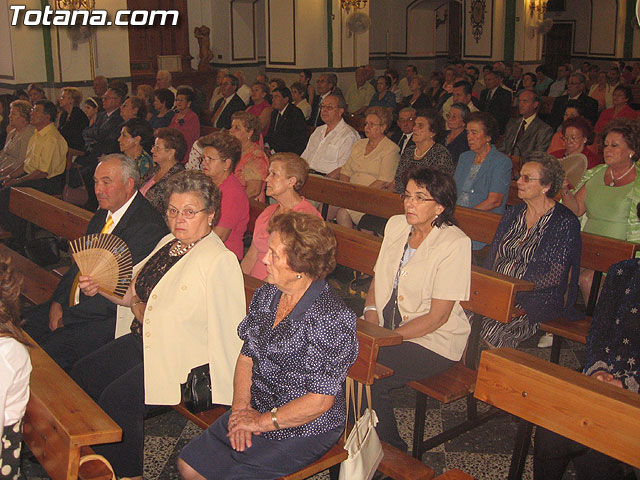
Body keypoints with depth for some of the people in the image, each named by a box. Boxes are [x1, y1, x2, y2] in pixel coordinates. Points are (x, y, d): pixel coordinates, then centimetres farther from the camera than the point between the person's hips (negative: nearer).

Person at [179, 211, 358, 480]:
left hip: (304, 430, -7)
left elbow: (320, 400, -23)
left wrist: (262, 422, -16)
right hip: (257, 412, 8)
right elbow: (247, 356, 8)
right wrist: (241, 407, -7)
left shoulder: (331, 319, -24)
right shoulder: (266, 296, 1)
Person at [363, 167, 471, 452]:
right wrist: (370, 311, -4)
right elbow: (378, 277, 15)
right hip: (387, 327, 6)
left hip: (434, 342, -6)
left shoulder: (455, 244, -15)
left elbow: (437, 316, -17)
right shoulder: (396, 225, 6)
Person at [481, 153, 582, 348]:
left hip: (538, 297, -6)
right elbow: (493, 256, 14)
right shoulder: (513, 213, 14)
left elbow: (555, 276, -12)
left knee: (491, 329, -31)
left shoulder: (565, 222, -6)